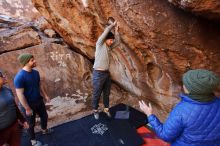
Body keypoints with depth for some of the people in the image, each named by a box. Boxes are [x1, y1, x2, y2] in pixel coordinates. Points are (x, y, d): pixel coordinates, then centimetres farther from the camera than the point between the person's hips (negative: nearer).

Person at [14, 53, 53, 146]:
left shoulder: (36, 72, -4)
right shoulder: (19, 77, -27)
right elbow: (20, 95, -24)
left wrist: (45, 96, 10)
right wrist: (28, 109, -19)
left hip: (39, 101, 7)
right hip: (28, 104, -7)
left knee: (44, 116, 23)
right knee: (31, 123, 14)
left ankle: (44, 130, 52)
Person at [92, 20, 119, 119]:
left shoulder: (109, 47, 12)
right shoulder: (100, 44, -8)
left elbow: (117, 42, 18)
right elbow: (106, 30, -14)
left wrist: (116, 30, 14)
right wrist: (113, 24, 2)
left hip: (107, 73, 7)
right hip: (98, 74, -7)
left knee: (107, 93, 17)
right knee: (97, 94, 7)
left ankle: (106, 109, 34)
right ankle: (95, 110, 26)